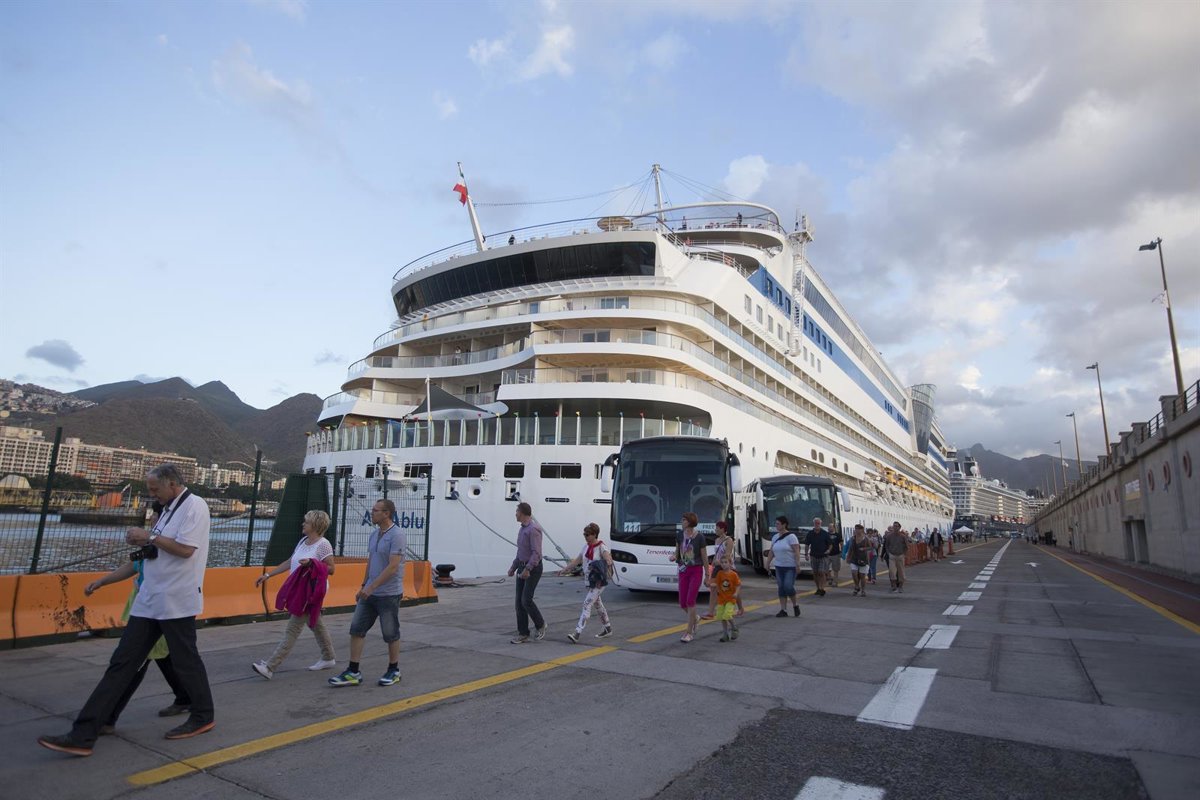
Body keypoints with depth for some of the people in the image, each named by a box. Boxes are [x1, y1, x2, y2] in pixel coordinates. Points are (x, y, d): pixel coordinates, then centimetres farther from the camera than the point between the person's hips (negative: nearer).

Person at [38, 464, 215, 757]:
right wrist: (144, 544, 4)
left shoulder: (194, 506, -14)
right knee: (122, 663, 6)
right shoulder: (170, 509, 15)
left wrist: (150, 537, -13)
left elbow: (186, 549, -23)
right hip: (149, 599, 9)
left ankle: (203, 717, 23)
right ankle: (83, 735, 9)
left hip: (175, 601, -9)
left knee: (185, 661, 5)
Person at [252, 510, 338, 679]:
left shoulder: (323, 544, -14)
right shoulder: (303, 541, 11)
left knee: (292, 629, -7)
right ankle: (328, 658, 29)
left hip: (311, 592, -9)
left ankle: (270, 667, -7)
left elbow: (331, 569, -14)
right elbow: (289, 562, 16)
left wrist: (311, 563, -27)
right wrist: (268, 575, 13)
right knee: (316, 624, 17)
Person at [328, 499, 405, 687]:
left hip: (389, 594, -8)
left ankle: (394, 671, 21)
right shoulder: (373, 535, 10)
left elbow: (393, 567, -23)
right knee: (357, 629, 4)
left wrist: (370, 587, -23)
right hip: (370, 593, 8)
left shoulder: (397, 536, -17)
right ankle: (353, 672, 12)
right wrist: (363, 586, 18)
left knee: (390, 633, 5)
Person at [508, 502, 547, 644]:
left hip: (533, 569, -9)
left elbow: (536, 553, -24)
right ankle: (523, 634, 9)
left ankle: (540, 625, 9)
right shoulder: (523, 529, 13)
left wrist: (527, 569, -31)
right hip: (523, 568, 9)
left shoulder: (533, 529, -18)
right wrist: (513, 567, 20)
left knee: (526, 600, -14)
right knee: (519, 601, 4)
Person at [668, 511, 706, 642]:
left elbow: (704, 557, -4)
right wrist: (673, 556, -9)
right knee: (682, 603, 4)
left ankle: (689, 633, 2)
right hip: (683, 571, 5)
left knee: (690, 601, -9)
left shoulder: (699, 537, -10)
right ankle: (695, 618, 35)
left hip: (696, 571, -4)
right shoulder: (679, 535, 2)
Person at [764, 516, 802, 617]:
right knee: (781, 588, 5)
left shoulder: (791, 536, -10)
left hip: (790, 567, -6)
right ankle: (783, 610, 9)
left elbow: (797, 551, -15)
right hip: (779, 567, 6)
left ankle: (795, 605, 14)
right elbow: (771, 552, 16)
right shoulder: (775, 537, 11)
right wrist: (768, 563, 10)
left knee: (788, 587, -11)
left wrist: (798, 563, -22)